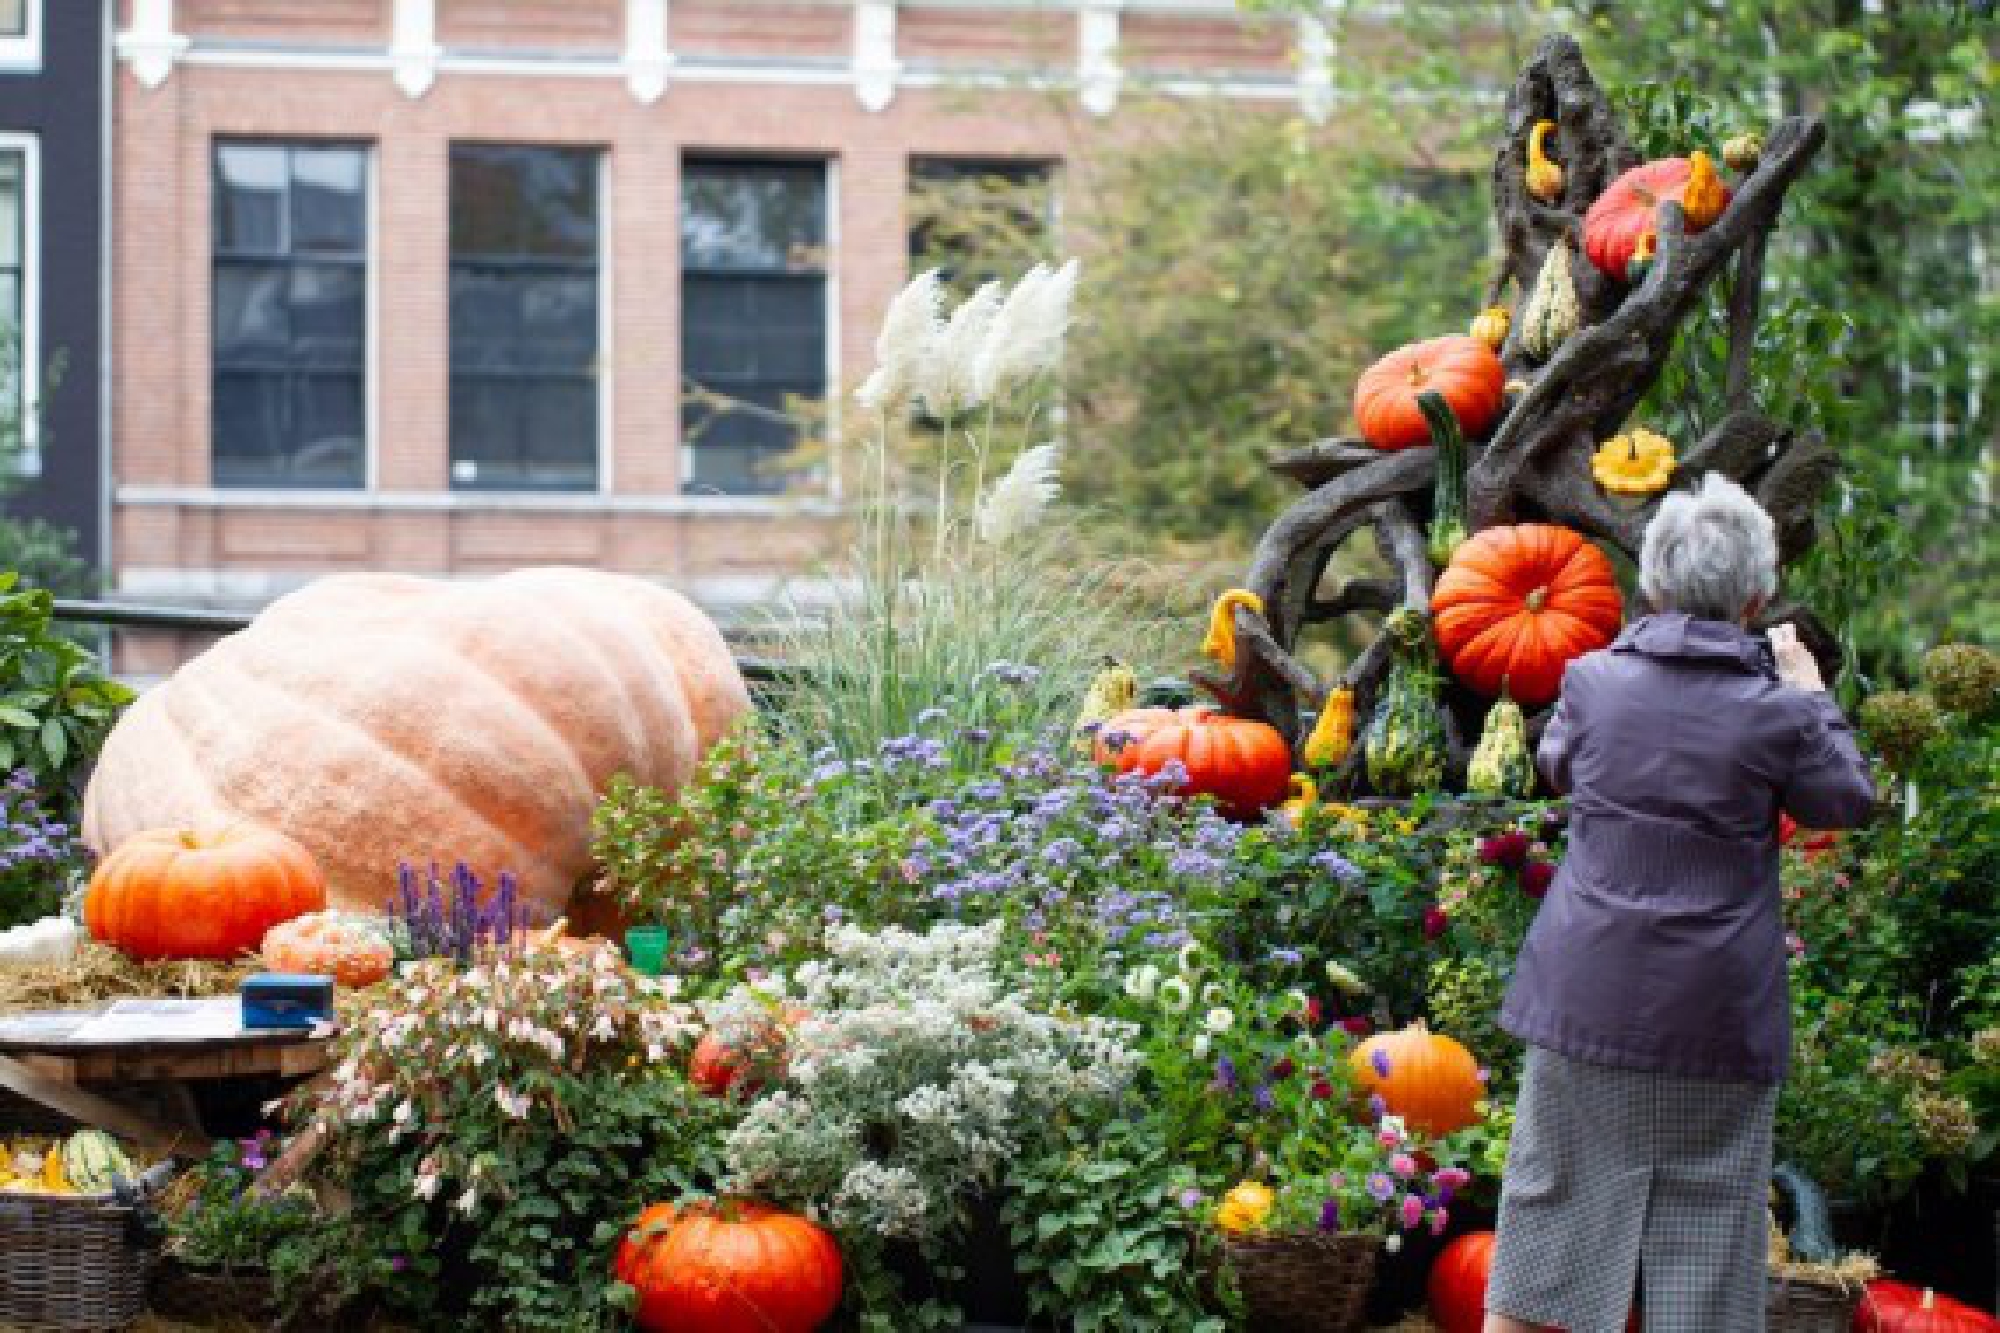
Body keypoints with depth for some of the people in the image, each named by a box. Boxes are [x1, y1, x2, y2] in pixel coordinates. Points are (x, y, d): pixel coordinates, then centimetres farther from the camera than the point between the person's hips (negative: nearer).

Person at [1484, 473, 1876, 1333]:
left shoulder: (1596, 679, -4)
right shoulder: (1777, 711, -11)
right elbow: (1848, 801, 6)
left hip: (1588, 1001, 2)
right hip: (1719, 1019, -2)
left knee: (1553, 1206, 11)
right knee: (1708, 1240, 7)